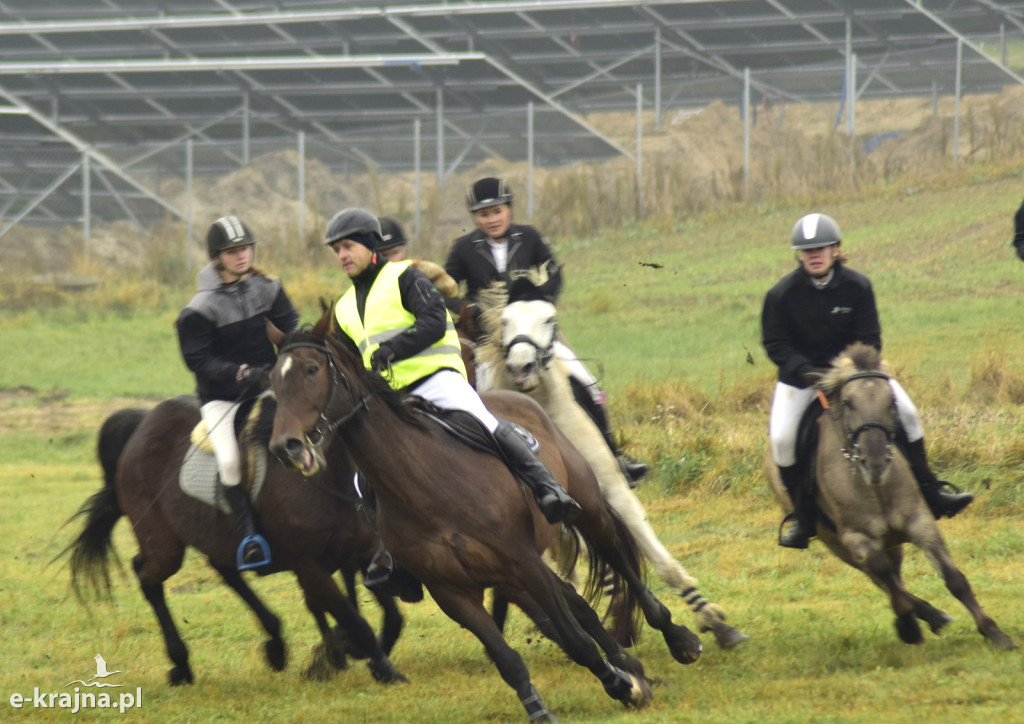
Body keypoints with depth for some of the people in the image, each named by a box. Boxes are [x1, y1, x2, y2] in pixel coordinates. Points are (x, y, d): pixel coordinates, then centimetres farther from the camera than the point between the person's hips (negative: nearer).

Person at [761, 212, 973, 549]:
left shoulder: (857, 286, -10)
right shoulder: (782, 294, -14)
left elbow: (869, 338, -5)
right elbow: (775, 344, -10)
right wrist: (806, 370, -25)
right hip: (800, 375, -2)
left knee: (906, 411, -11)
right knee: (781, 438, -22)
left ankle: (928, 492, 1)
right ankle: (802, 515, -4)